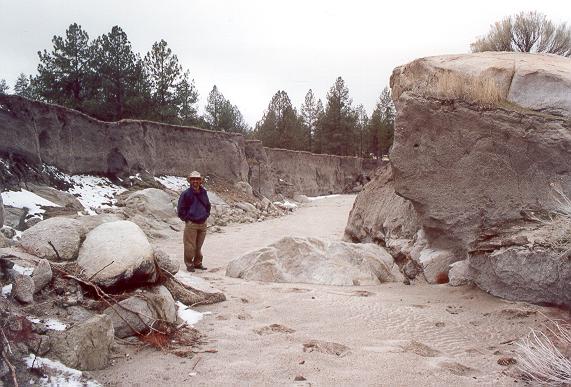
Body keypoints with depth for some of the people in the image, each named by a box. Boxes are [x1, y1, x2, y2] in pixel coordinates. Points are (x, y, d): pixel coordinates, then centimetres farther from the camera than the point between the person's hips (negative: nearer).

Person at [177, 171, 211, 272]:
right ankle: (189, 264, 10)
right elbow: (180, 209, -4)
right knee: (190, 246, -2)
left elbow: (208, 205, 24)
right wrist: (186, 219, -5)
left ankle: (198, 263, 24)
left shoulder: (203, 193, 8)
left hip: (203, 223, 5)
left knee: (199, 246, 12)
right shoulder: (186, 194, -8)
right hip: (191, 224, -5)